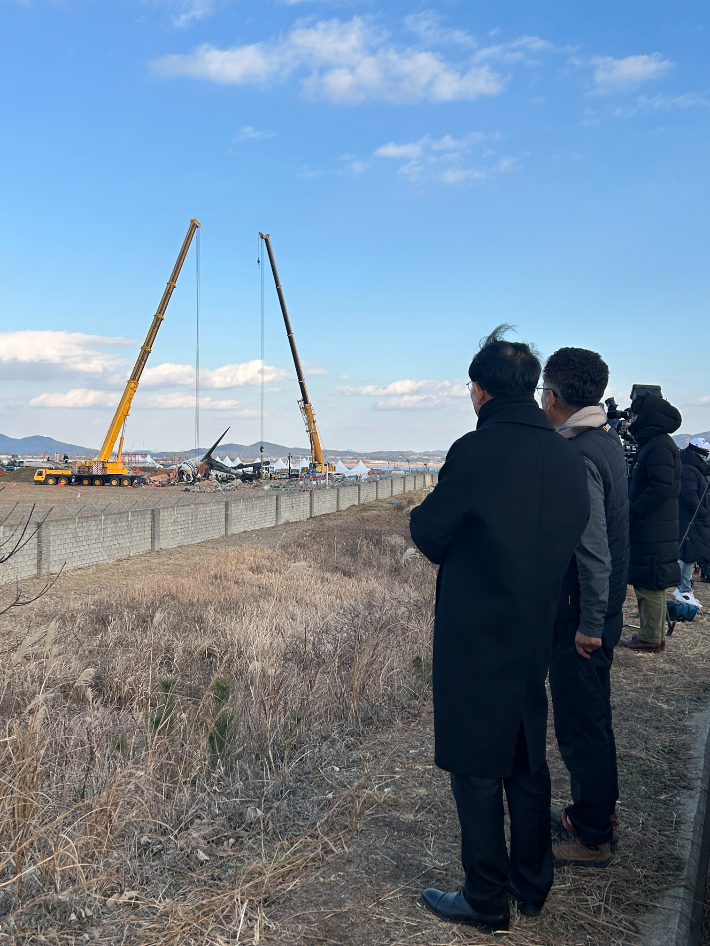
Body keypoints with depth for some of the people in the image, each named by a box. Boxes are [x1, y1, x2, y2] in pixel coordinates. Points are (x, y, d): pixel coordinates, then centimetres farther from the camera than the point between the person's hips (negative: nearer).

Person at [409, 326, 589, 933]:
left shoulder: (477, 450, -18)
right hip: (536, 633, 7)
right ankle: (532, 886, 35)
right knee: (528, 761, 20)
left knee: (477, 769, 7)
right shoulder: (567, 456, 1)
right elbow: (571, 537, 10)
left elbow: (428, 531, -9)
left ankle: (487, 903, 20)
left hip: (475, 637, -6)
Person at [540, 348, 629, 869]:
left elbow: (593, 549, -24)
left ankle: (590, 837, 17)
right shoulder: (609, 441, 8)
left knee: (580, 722, 3)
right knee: (591, 714, 22)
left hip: (583, 615, -10)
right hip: (603, 608, 10)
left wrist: (589, 623, -19)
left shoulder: (578, 456, -22)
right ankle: (596, 809, 38)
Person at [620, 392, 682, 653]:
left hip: (653, 532, -10)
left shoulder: (660, 445, -15)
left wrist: (632, 513, -19)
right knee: (647, 582, 15)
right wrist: (632, 512, 13)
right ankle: (652, 633, 23)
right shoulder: (650, 443, 17)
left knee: (649, 583, -4)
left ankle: (651, 638, 3)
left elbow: (661, 487, -24)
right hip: (647, 529, 10)